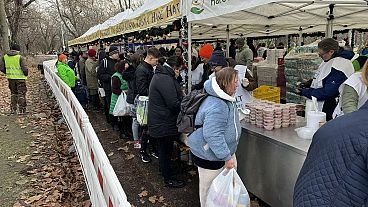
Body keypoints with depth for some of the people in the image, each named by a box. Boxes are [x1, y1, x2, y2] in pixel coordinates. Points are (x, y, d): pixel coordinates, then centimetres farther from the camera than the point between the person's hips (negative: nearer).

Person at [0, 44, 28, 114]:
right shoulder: (20, 57, -12)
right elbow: (25, 68, -17)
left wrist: (7, 73, 18)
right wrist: (26, 74, 1)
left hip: (11, 78, 5)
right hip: (20, 78, -4)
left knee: (13, 93, 18)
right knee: (21, 94, 4)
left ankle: (13, 109, 19)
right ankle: (22, 110, 5)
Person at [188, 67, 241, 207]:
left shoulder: (226, 100, 5)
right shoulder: (216, 107, -32)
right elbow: (213, 136, -33)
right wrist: (227, 157, -27)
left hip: (223, 151, 10)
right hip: (209, 156, -10)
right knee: (210, 188, 11)